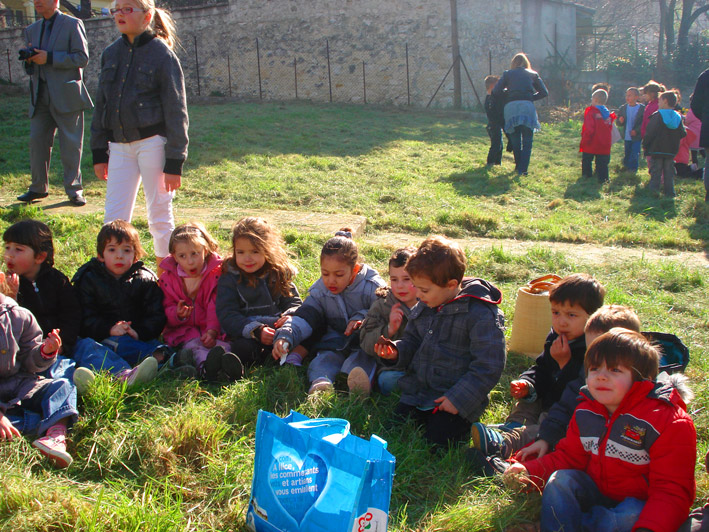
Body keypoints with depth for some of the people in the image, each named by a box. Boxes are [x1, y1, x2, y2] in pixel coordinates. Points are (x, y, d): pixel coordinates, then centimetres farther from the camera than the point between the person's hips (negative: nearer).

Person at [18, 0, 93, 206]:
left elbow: (82, 58, -9)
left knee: (70, 144, -2)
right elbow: (31, 68, 21)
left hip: (66, 94, -5)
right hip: (40, 96, 6)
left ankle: (74, 189, 6)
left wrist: (49, 58, -16)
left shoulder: (72, 24, 1)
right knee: (37, 141, 5)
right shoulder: (31, 30, 18)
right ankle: (39, 187, 16)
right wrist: (29, 60, -4)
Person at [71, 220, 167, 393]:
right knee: (84, 346, -35)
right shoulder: (89, 280, 12)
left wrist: (139, 332, -13)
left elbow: (156, 315, 6)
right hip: (100, 339, -1)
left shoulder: (146, 280, 13)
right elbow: (85, 318, 3)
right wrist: (109, 329, -15)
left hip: (134, 339, 2)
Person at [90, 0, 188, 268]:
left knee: (160, 215, 4)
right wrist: (98, 152, 12)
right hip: (119, 145, 5)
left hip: (152, 143, -5)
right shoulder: (111, 53, 9)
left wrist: (174, 163, -11)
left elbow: (176, 111, -8)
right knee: (114, 218, 4)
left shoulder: (162, 55, -7)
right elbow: (101, 105, 16)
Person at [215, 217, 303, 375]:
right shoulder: (229, 278, -1)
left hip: (279, 331, 3)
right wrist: (256, 331, -25)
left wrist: (289, 317, -16)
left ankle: (293, 359, -39)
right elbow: (227, 315, -9)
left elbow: (295, 303, 10)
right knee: (242, 347, -36)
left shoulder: (279, 273, 9)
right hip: (245, 334, -3)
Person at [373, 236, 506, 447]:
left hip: (455, 400, -6)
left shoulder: (481, 314, -18)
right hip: (417, 392, 6)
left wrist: (458, 399, -19)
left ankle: (465, 426, 10)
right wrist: (397, 350, -2)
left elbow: (488, 366, -17)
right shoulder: (424, 307, 5)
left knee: (435, 442, -18)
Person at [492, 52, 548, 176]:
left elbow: (495, 92, 7)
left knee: (515, 140, 14)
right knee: (527, 141, 3)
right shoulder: (533, 74, 17)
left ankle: (518, 166, 21)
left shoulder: (507, 74, 16)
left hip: (511, 107, 1)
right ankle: (523, 169, -8)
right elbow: (544, 92, 10)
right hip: (527, 107, -1)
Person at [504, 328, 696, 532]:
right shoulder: (586, 412, -1)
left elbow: (672, 490, -23)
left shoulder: (672, 423, -21)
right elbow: (569, 456, 8)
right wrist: (531, 471, -11)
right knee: (560, 479, -17)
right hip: (597, 493, 5)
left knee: (632, 515, -35)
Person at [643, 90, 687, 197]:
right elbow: (683, 134, 5)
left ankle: (653, 190, -1)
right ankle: (669, 192, 10)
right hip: (671, 151, 4)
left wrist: (645, 145, -3)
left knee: (655, 172, 2)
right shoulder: (678, 117, 5)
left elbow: (649, 133, -14)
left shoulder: (657, 115, -11)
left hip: (656, 150, -4)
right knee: (669, 172, 11)